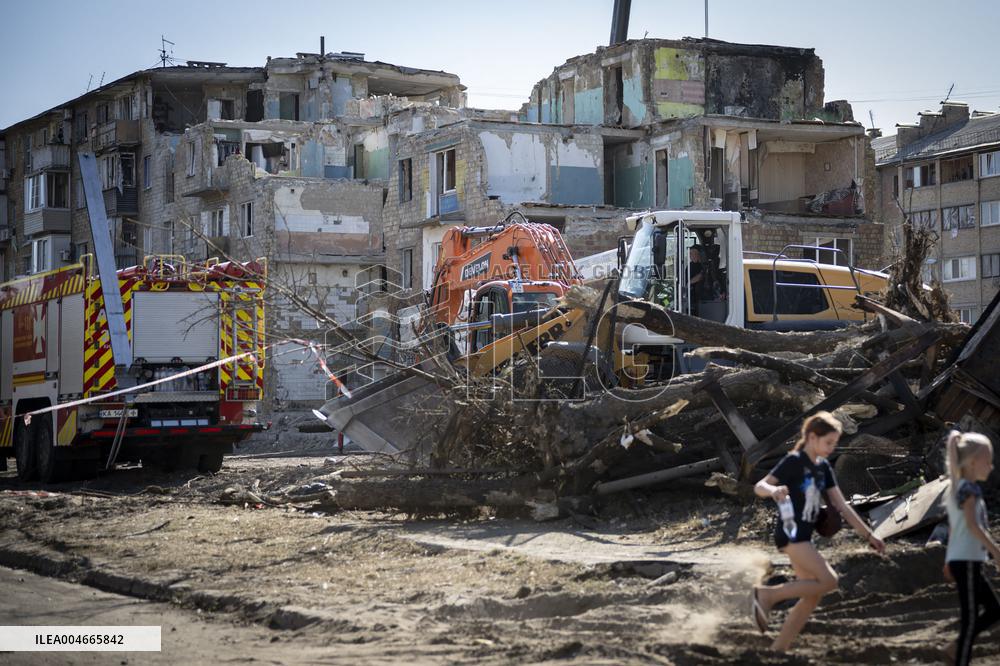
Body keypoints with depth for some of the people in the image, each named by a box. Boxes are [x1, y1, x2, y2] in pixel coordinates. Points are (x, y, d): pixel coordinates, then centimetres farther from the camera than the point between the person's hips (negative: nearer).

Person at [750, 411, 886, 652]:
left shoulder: (823, 468, 13)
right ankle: (766, 595, -11)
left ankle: (778, 649, 5)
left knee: (812, 595, 4)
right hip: (791, 534, -9)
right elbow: (759, 486, -16)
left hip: (804, 537, 9)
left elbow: (842, 506, 15)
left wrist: (868, 535, 13)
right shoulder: (794, 462, -10)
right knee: (828, 581, -18)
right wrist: (774, 490, -39)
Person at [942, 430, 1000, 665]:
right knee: (971, 617, -8)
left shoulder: (957, 488, 17)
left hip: (959, 560, 10)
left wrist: (948, 560, 24)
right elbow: (973, 525, -21)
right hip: (966, 561, -10)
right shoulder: (970, 488, -11)